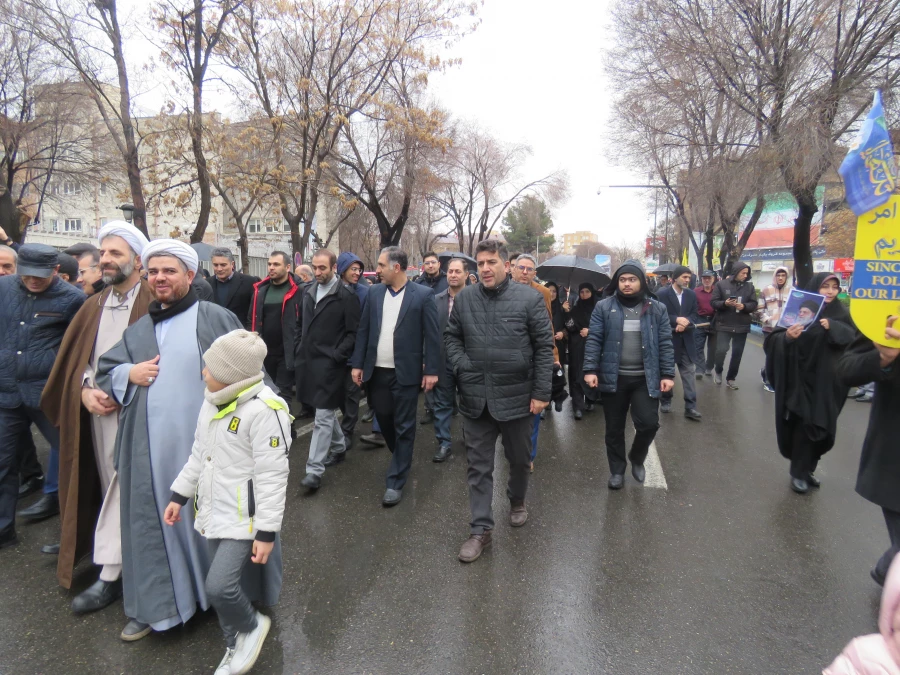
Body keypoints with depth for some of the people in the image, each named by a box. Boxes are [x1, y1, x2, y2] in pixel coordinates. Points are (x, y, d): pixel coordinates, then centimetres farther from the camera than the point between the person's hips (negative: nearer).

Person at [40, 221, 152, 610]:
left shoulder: (154, 304, -9)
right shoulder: (94, 306, 12)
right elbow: (73, 358, 14)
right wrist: (85, 390, -4)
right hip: (97, 414, 7)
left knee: (124, 491, -3)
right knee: (113, 491, 16)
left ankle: (110, 575, 8)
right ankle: (123, 562, 31)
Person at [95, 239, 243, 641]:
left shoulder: (216, 318, -3)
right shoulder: (136, 327, 13)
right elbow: (104, 373, 19)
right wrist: (127, 374, -3)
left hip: (201, 442, -4)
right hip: (149, 447, 4)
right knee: (154, 520, 13)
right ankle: (155, 604, 31)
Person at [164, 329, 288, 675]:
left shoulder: (264, 410, -25)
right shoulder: (212, 399, 2)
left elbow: (272, 476, -22)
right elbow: (199, 454, 15)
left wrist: (267, 531, -20)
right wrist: (179, 494, 17)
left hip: (244, 518, -8)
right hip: (212, 512, 8)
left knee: (218, 586, -12)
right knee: (221, 586, 16)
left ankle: (253, 626, 19)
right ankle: (235, 647, 38)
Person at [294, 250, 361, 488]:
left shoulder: (346, 296, -9)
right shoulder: (307, 293, 11)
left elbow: (353, 332, -9)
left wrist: (337, 356, -14)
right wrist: (299, 351, 10)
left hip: (330, 364, -7)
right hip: (309, 361, 7)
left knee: (324, 416, -5)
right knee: (327, 411, 20)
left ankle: (314, 470, -1)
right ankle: (339, 447, 39)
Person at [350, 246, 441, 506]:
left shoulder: (423, 294, -7)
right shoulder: (374, 292, 5)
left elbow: (432, 336, -7)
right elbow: (363, 330, 8)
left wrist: (431, 370, -10)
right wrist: (357, 364, 4)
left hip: (406, 372, -4)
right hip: (377, 370, 5)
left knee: (404, 427, 4)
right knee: (384, 418, 16)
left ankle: (395, 482, 14)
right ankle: (402, 458, 42)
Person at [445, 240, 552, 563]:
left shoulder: (529, 298, -8)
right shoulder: (464, 298, 1)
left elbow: (544, 346, -6)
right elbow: (451, 337, 10)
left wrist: (541, 392, -9)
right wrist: (461, 367, -7)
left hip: (518, 396, -1)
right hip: (475, 397, 2)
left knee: (519, 459, 19)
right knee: (478, 466, 8)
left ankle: (517, 501, 48)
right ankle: (481, 529, 21)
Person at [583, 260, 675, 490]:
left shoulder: (657, 308, 3)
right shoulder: (604, 307, -1)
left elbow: (665, 343, 3)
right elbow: (594, 340, -4)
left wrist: (668, 374, -3)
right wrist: (590, 370, -12)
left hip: (646, 378, 0)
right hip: (613, 377, 0)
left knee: (649, 423, -7)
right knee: (614, 428, 10)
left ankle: (637, 459, 25)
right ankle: (617, 470, 29)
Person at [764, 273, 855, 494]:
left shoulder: (841, 314, 7)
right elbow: (773, 338, -11)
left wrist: (833, 328, -19)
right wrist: (787, 336, -32)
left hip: (827, 381, 4)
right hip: (802, 378, -4)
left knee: (823, 425, 10)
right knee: (804, 423, -5)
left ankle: (808, 468, 27)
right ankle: (798, 472, 9)